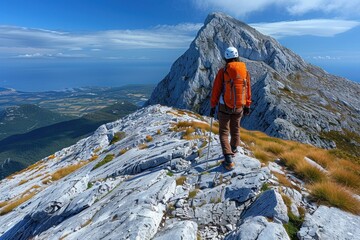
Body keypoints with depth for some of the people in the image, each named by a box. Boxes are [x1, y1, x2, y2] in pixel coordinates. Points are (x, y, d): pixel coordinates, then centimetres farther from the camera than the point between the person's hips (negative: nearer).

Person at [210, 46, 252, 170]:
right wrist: (247, 105, 17)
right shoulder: (245, 71, 0)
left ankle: (229, 160, -4)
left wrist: (212, 106, 0)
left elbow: (216, 90, -9)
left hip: (224, 107, -4)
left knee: (224, 133, 4)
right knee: (235, 130, 21)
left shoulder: (222, 72, -11)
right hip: (239, 107, 4)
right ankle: (233, 150, 41)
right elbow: (248, 90, 7)